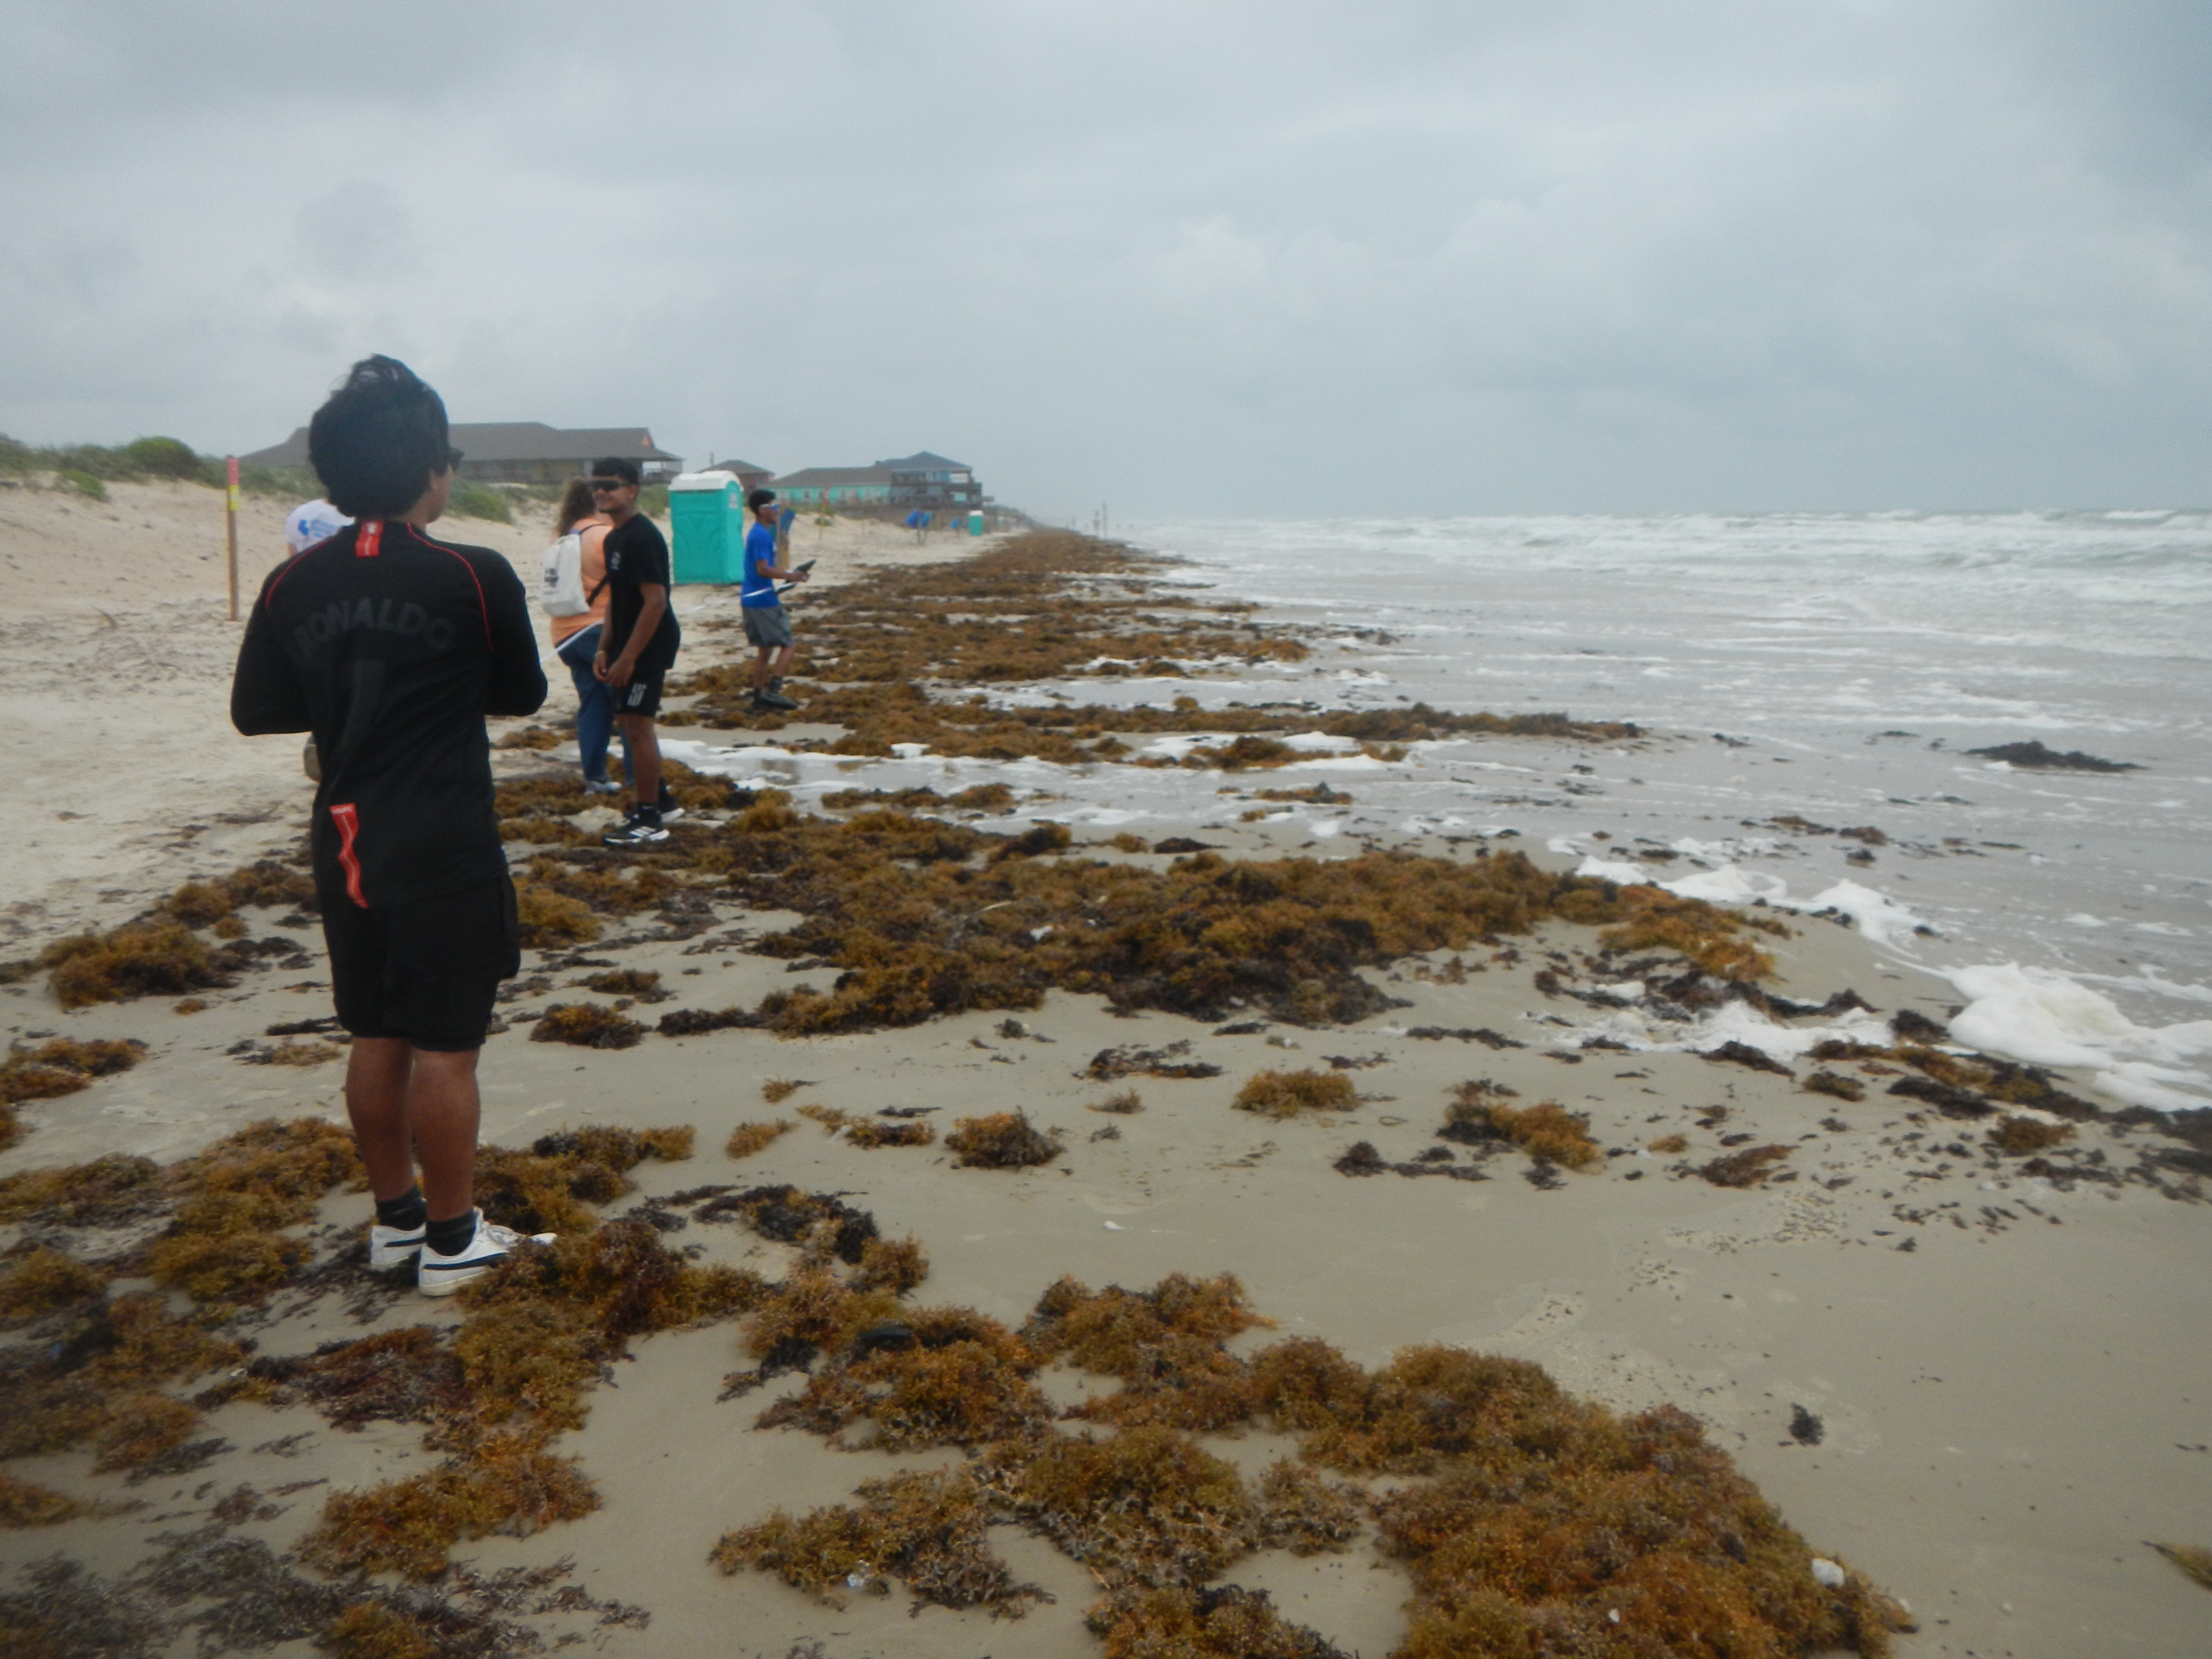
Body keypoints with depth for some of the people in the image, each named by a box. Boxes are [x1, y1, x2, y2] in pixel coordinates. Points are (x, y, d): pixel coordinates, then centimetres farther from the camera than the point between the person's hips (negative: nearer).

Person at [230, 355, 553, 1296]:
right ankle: (450, 1240, 16)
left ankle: (395, 1219, 30)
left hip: (345, 846, 5)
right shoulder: (474, 577, -12)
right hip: (447, 852, -5)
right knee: (446, 1046, 5)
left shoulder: (293, 586, 0)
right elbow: (521, 696, 1)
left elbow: (256, 712, 6)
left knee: (376, 1036, 17)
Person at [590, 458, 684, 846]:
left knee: (637, 727, -8)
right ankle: (661, 802, 29)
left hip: (649, 645, -10)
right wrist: (604, 648, 13)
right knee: (628, 722, 16)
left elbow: (655, 601, -22)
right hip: (628, 644, 10)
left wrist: (627, 658, -22)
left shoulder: (642, 537, -17)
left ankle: (649, 820, -1)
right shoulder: (613, 539, 13)